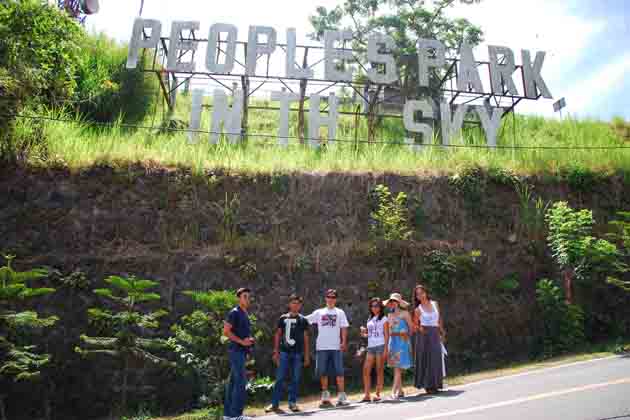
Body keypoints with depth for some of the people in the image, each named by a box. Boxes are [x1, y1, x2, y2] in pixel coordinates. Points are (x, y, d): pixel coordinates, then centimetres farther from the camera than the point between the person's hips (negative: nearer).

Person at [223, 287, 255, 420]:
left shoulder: (245, 314, 19)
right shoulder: (234, 312, -9)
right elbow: (226, 331, -15)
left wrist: (250, 339, 8)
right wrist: (241, 341, -18)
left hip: (242, 351, 9)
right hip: (236, 350, -9)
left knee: (233, 381, 10)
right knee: (240, 381, -12)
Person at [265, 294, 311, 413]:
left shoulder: (303, 320, 7)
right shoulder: (283, 318, 6)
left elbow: (306, 338, 9)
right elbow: (277, 335, 9)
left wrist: (307, 355, 5)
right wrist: (276, 352, 3)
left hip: (298, 353, 1)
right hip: (284, 352, -1)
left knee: (295, 379, 5)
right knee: (280, 378, 0)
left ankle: (292, 402, 15)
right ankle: (275, 403, 7)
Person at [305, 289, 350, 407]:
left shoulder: (340, 312, 9)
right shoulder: (319, 312, 12)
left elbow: (344, 328, 2)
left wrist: (344, 342, -9)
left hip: (336, 347, -2)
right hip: (321, 347, 2)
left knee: (339, 372, -2)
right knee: (323, 372, 7)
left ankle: (341, 396, 4)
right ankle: (325, 397, 17)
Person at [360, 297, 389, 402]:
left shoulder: (383, 318, 3)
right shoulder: (370, 319, 19)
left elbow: (386, 334, -2)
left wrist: (385, 348, -11)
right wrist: (364, 332, 3)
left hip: (380, 346, -5)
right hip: (370, 347, 5)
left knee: (379, 370, -3)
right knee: (366, 370, -5)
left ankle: (378, 394, 3)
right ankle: (367, 395, -3)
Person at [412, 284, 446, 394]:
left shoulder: (435, 304, 8)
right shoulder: (418, 310, -2)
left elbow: (439, 319, 15)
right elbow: (415, 324, 3)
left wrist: (442, 332, 13)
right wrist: (419, 328, -17)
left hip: (435, 334, 4)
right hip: (424, 335, -3)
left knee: (436, 358, 3)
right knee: (426, 358, -1)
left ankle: (435, 384, 15)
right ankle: (428, 385, 8)